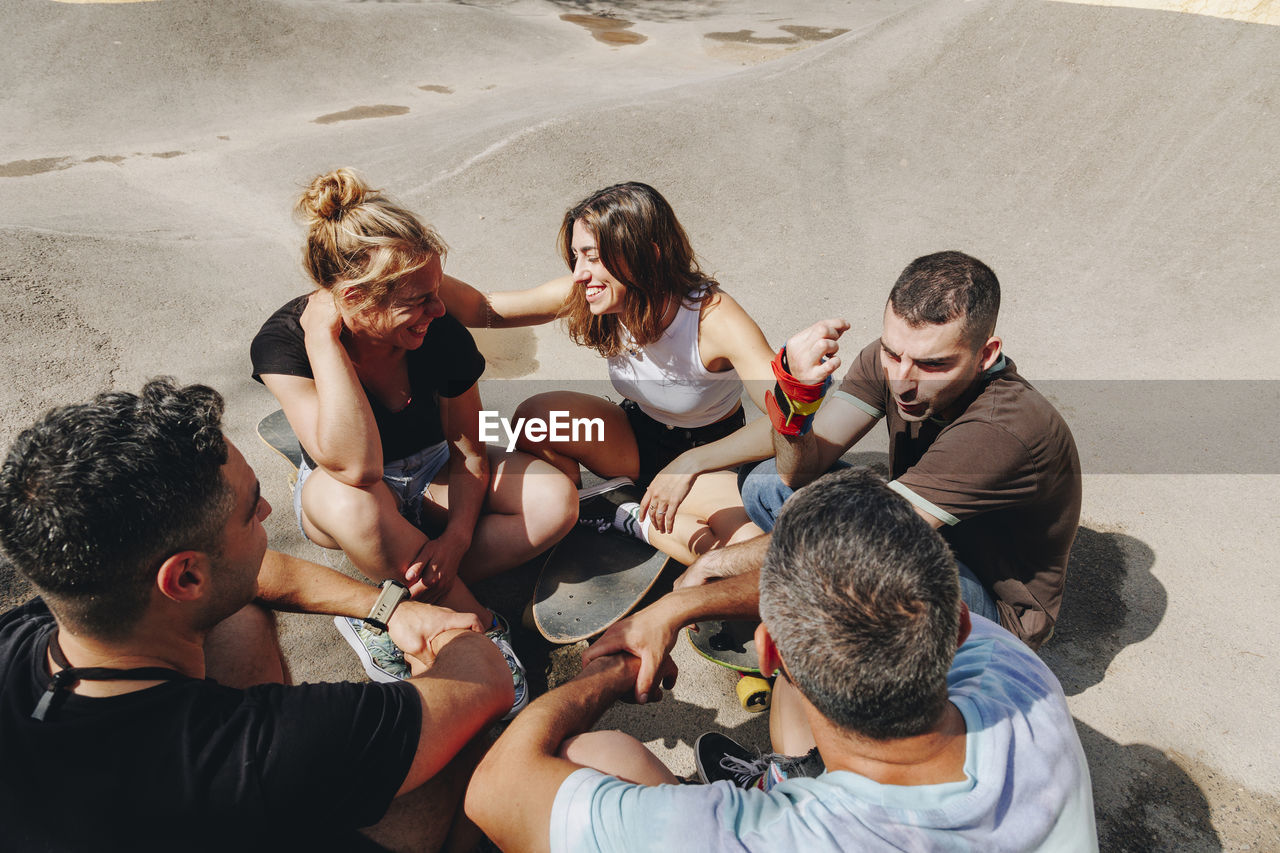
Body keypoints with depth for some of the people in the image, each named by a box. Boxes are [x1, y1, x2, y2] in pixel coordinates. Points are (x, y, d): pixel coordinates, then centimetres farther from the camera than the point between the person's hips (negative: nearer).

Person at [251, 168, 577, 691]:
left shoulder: (441, 334, -21)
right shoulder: (282, 341, -26)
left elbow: (469, 454, -9)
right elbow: (355, 467, -42)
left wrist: (456, 536, -25)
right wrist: (322, 336, -40)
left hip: (433, 479, 3)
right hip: (339, 492, -2)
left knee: (555, 500, -23)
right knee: (351, 501, -41)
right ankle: (479, 624, -19)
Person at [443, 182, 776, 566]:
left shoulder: (714, 318, -32)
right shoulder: (587, 295, -18)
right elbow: (482, 309, -14)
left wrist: (690, 464, -44)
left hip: (708, 458, -2)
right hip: (636, 440, 3)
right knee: (534, 418, -26)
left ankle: (638, 521, -9)